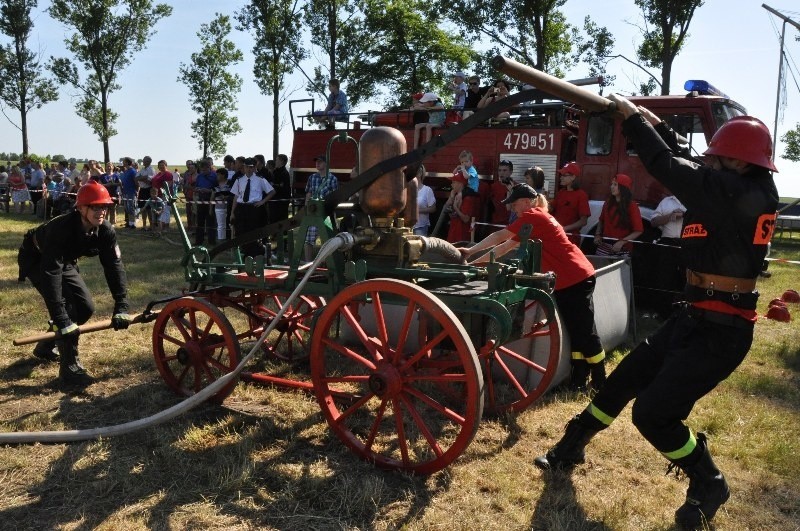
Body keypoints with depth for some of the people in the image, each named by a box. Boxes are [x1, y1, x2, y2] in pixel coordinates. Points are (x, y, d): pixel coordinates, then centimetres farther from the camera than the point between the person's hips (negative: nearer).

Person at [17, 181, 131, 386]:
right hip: (36, 260, -7)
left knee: (85, 307, 2)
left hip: (65, 262, 7)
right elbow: (50, 274, -44)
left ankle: (47, 345, 25)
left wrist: (121, 307, -30)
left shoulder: (106, 231, -22)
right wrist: (61, 319, -47)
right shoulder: (60, 228, -40)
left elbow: (114, 266, -22)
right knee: (65, 306, -22)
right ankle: (70, 366, -13)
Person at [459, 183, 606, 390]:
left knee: (585, 332, -3)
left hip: (576, 279, -10)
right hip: (568, 281, 10)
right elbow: (505, 247, 18)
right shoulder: (535, 220, 19)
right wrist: (474, 262, 15)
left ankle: (600, 384, 7)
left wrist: (470, 251, -2)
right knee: (576, 332, 12)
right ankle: (579, 381, 18)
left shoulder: (533, 216, -11)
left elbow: (500, 237, -12)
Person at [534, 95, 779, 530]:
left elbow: (670, 167, -17)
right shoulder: (747, 191, 6)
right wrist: (657, 125, 16)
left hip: (720, 330, -10)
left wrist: (632, 117, -6)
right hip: (695, 317, 10)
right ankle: (571, 448, 31)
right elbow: (688, 170, 17)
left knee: (652, 413, -7)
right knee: (623, 380, 14)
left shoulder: (741, 192, -21)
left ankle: (708, 486, 19)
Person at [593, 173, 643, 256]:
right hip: (604, 246, 4)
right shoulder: (608, 203, 6)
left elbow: (638, 231, -9)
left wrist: (622, 242, -18)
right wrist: (597, 235, 4)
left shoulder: (631, 206, -7)